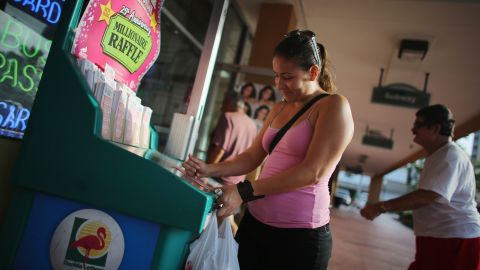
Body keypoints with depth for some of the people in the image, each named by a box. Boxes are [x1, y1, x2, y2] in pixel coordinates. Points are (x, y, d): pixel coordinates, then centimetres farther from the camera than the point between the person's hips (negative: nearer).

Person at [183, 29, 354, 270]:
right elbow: (252, 157, 14)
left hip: (299, 234, -6)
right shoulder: (278, 109, 14)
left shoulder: (334, 106, -10)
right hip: (254, 221, 7)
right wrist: (210, 170, 0)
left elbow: (312, 173, -19)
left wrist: (245, 191, -21)